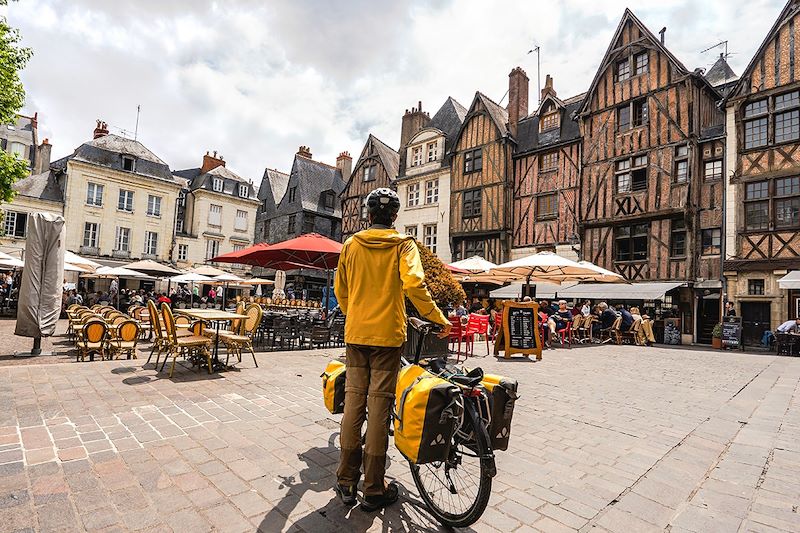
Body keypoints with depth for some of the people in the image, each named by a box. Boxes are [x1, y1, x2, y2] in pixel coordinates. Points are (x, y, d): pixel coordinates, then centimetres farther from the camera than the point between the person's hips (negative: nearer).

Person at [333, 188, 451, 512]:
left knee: (354, 401, 11)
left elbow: (340, 289, 11)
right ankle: (374, 490, 14)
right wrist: (440, 320, -10)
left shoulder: (351, 244, 6)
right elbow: (414, 285, -19)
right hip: (388, 334, -3)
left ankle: (346, 482, 21)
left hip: (355, 333, 3)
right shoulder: (403, 245, -4)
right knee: (379, 405, 3)